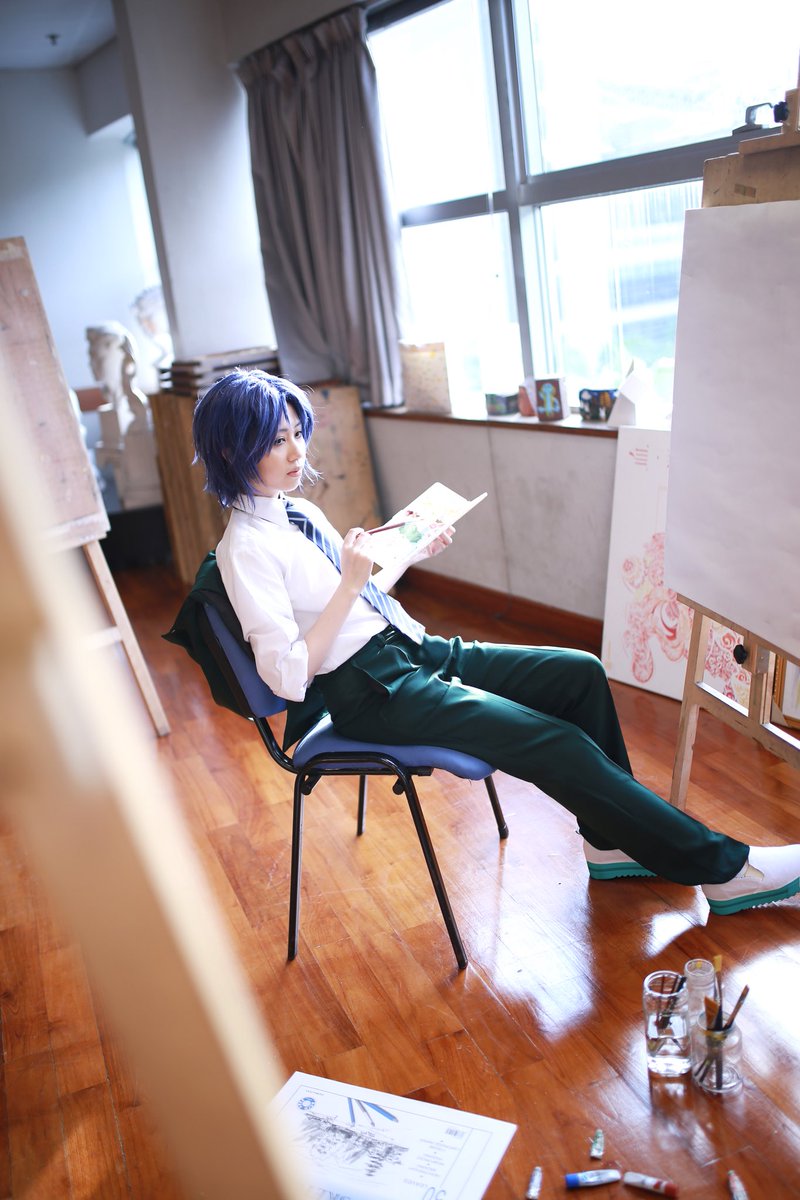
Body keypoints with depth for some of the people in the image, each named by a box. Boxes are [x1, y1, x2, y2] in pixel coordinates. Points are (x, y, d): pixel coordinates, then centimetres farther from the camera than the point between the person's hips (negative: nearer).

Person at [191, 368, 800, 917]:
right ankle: (725, 868, -5)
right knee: (556, 744, -18)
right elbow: (289, 675, -20)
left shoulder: (301, 509, 12)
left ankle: (611, 841, 11)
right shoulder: (247, 545, -14)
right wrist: (352, 584, -23)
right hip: (372, 694, -9)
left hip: (412, 647, 9)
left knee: (582, 673, -1)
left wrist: (415, 552, 10)